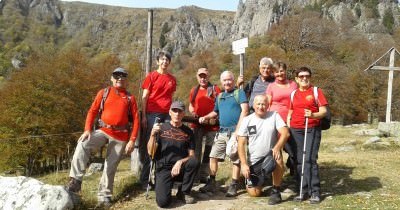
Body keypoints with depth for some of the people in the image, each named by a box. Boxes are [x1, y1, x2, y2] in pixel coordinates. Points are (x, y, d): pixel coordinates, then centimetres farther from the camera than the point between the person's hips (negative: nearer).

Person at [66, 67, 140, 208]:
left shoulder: (130, 98, 6)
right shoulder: (104, 93, 9)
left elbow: (136, 120, 2)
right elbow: (92, 111, 5)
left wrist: (132, 140, -7)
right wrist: (87, 130, -9)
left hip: (121, 136, 0)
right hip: (104, 131, 0)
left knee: (111, 166, 4)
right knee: (83, 144, -25)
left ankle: (104, 195, 18)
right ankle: (75, 180, -22)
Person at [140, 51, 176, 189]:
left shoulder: (172, 79, 14)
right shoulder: (151, 76, 3)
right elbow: (144, 97, 0)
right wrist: (144, 116, -8)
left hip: (167, 114, 4)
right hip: (152, 114, -4)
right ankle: (145, 180, 4)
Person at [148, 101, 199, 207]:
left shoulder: (188, 131, 7)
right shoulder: (161, 128, 3)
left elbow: (191, 156, 3)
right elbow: (150, 152, -3)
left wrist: (180, 162, -17)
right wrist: (153, 135, -18)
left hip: (181, 169, 3)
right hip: (163, 169, -2)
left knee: (194, 161, -31)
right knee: (163, 202, -26)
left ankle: (184, 192, -6)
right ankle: (164, 187, 11)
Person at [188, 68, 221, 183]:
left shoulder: (215, 89, -1)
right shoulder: (194, 90, 12)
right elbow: (191, 105, 22)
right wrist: (192, 112, 2)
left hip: (211, 125, -3)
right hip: (197, 124, 3)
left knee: (208, 151, 6)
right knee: (195, 150, 6)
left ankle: (203, 174, 15)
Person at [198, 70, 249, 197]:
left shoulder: (239, 92, -1)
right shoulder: (219, 96, 18)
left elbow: (245, 111, -11)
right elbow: (215, 112, 29)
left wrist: (237, 130, -18)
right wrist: (205, 117, 8)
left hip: (235, 131, -6)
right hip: (222, 132, 6)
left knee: (236, 159, 0)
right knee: (213, 156, 5)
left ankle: (234, 186, 9)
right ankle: (212, 183, 16)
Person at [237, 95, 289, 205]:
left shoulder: (274, 115, -4)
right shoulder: (247, 120, -3)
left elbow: (285, 133, -15)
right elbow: (241, 144, -4)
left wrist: (277, 147, -33)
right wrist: (244, 164, -13)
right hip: (254, 161, 1)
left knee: (278, 160, -37)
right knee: (254, 193, -2)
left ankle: (276, 191, -13)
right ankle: (258, 181, 35)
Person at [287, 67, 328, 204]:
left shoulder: (316, 91, 3)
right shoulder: (293, 94, 13)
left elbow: (324, 111, -3)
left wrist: (313, 115, -22)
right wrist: (288, 130, 7)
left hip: (312, 129, -4)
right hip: (296, 130, 4)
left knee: (310, 159, -12)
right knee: (299, 161, 4)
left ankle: (315, 192, -3)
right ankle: (304, 191, 12)